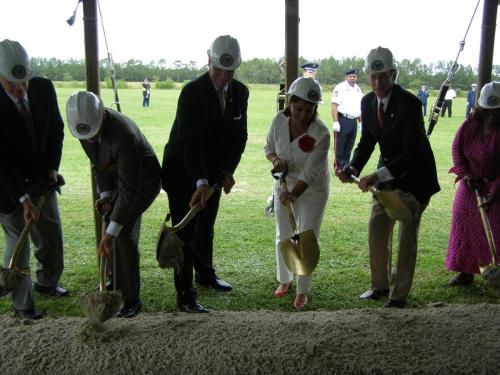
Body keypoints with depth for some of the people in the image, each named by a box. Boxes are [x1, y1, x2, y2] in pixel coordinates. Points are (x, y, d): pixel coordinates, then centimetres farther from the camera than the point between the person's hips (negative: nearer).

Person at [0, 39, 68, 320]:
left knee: (52, 236, 17)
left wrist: (52, 168, -8)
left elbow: (56, 130, 3)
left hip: (41, 180, 5)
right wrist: (23, 198, -28)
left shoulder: (44, 88, -11)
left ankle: (47, 281, 43)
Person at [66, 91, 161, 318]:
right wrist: (105, 194, -13)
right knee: (109, 224, 9)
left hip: (143, 180, -7)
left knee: (124, 232, -18)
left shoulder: (124, 135, -40)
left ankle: (132, 299, -6)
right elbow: (97, 162, 0)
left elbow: (129, 189, -37)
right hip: (114, 178, 8)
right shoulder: (85, 124, -16)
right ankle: (117, 280, 31)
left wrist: (111, 233, -37)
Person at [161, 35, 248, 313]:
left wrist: (229, 170, -8)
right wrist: (200, 182, -41)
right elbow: (190, 141, -31)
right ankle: (185, 297, 2)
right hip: (183, 172, -6)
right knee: (186, 231, -5)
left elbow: (240, 136, 3)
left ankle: (206, 274, 42)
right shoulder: (192, 92, -23)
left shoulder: (240, 92, -2)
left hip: (213, 171, 6)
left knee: (206, 227, 21)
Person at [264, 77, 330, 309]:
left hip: (312, 190, -4)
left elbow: (311, 172, -31)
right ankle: (285, 280, 38)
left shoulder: (321, 133, -29)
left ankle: (302, 291, 20)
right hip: (284, 185, 4)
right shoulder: (279, 120, -17)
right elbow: (269, 147, -1)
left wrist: (294, 194, -46)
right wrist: (275, 159, -24)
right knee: (283, 237, 16)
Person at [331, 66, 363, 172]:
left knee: (349, 146, 11)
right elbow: (334, 105, -11)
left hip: (354, 121, 7)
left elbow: (360, 107, 23)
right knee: (339, 146, -5)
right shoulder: (340, 88, -5)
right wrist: (335, 122, -18)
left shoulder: (358, 89, 17)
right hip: (343, 120, -7)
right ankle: (338, 168, 1)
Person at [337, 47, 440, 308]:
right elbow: (367, 141, 4)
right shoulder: (368, 102, -5)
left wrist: (377, 175, -39)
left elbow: (412, 152, -30)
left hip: (414, 173, -6)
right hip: (388, 173, 6)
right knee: (377, 227, 8)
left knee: (406, 234, -1)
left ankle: (399, 295, 11)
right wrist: (352, 168, -14)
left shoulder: (409, 103, -26)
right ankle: (380, 285, 26)